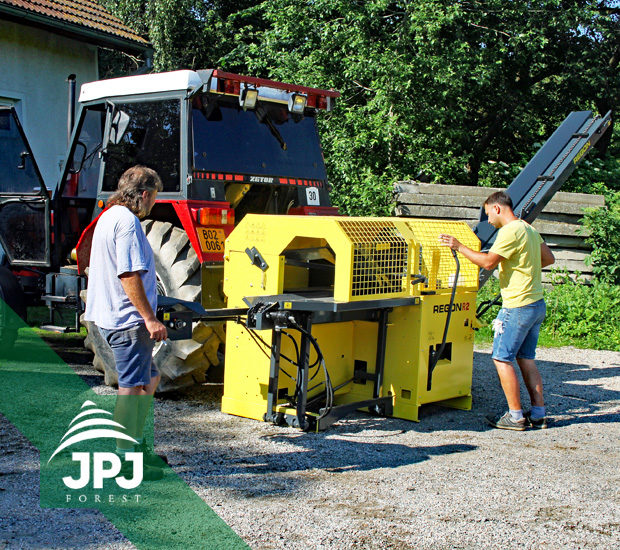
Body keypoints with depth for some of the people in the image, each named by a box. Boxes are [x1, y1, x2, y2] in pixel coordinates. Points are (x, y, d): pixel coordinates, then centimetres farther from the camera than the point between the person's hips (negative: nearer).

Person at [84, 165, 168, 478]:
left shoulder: (109, 216, 17)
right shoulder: (127, 221, -16)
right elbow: (129, 276, -23)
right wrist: (150, 318, -21)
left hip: (110, 315, 11)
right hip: (127, 318, -11)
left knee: (149, 380, 18)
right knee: (132, 387, -4)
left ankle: (135, 443, 26)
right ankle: (124, 458, 3)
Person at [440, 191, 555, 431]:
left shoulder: (510, 231, -15)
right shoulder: (528, 229, 14)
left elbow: (488, 262, -19)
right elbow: (549, 258, 21)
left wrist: (459, 246, -12)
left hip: (518, 306, -9)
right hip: (537, 303, 9)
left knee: (502, 358, -2)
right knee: (526, 358, 14)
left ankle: (515, 417, 1)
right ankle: (538, 414, 15)